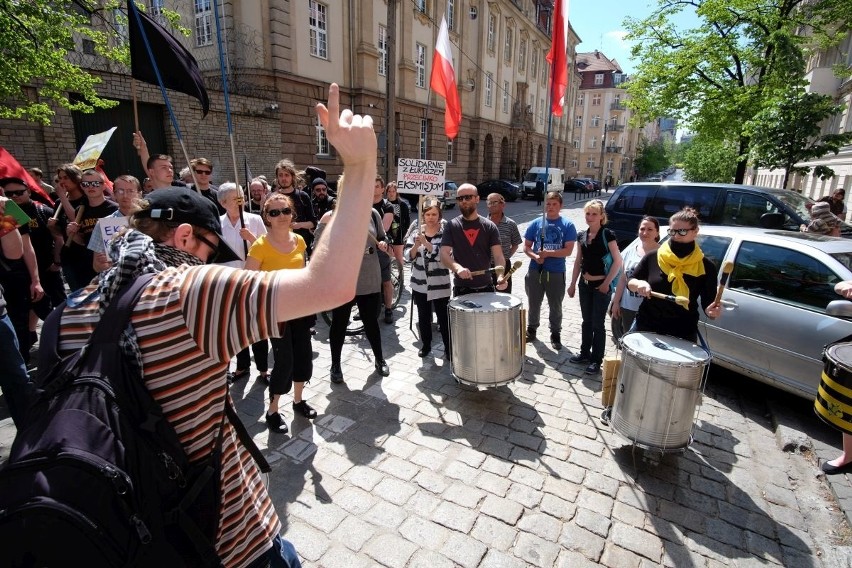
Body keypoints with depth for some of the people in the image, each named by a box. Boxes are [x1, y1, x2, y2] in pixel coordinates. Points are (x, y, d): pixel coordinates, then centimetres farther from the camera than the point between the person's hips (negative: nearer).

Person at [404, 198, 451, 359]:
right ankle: (425, 345, 30)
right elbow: (408, 256, -2)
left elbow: (444, 256, -19)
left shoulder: (445, 232, -7)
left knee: (443, 317, 2)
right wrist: (416, 246, -21)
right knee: (423, 317, 13)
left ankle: (449, 348, 18)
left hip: (440, 284, -3)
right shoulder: (416, 231, 3)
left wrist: (427, 244, -28)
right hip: (420, 283, 3)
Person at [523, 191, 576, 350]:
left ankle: (556, 334, 28)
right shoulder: (536, 223, 2)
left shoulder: (567, 225, -4)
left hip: (556, 273, -1)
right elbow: (526, 247, 3)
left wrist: (548, 253, -19)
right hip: (535, 271, 2)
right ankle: (531, 329, 34)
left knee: (555, 306, 11)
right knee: (534, 304, 15)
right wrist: (535, 256, -16)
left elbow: (568, 250, -10)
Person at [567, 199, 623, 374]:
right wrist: (572, 283, 10)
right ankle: (585, 353, 30)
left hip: (601, 285, -5)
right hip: (584, 284, 5)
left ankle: (596, 360, 13)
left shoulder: (607, 235, -11)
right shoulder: (582, 235, 6)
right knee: (587, 321, 16)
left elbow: (618, 262, -12)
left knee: (598, 323, 2)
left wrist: (606, 283, -14)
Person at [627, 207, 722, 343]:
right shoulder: (653, 257, -3)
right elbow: (630, 283, 5)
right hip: (647, 326, 1)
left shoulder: (706, 267, -5)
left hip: (683, 333, -1)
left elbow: (708, 303, -1)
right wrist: (639, 284, -16)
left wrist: (713, 311, -23)